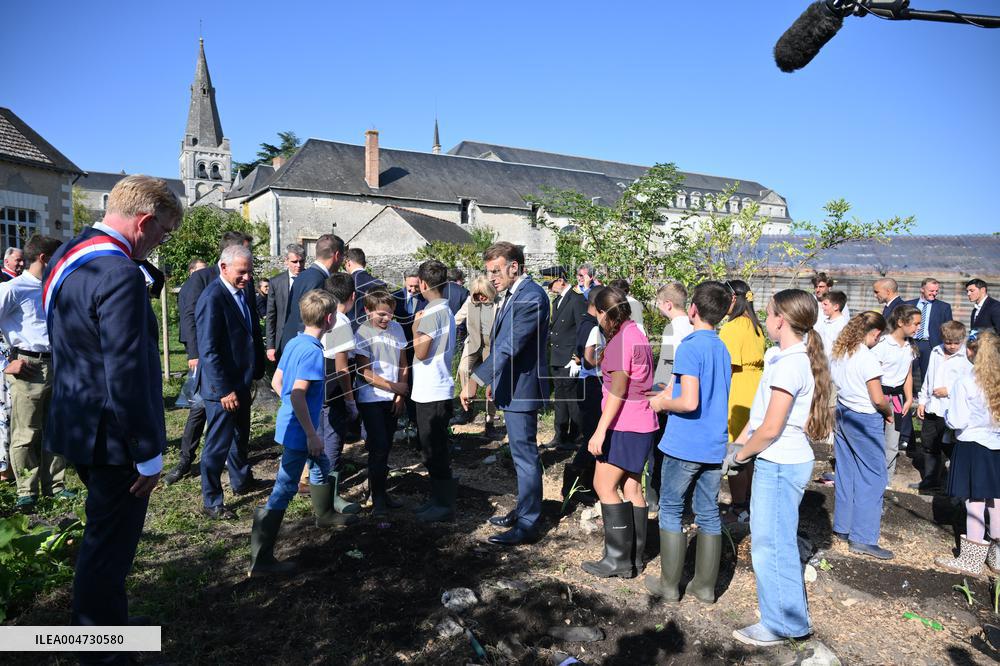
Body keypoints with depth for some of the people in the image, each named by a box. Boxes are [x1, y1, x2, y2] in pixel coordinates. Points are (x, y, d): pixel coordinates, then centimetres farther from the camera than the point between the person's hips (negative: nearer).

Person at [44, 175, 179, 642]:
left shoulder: (66, 256, 8)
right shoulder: (120, 275, -25)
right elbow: (127, 376, -27)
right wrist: (148, 454, -17)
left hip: (77, 424, 10)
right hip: (112, 436, -10)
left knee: (103, 535, 26)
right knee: (109, 548, 6)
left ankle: (97, 622, 44)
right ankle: (104, 650, 24)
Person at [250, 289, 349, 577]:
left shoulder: (293, 343, 5)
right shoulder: (313, 351, -23)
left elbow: (276, 382, 12)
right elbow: (297, 395, -29)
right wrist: (312, 434, -23)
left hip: (290, 423, 10)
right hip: (299, 431, -10)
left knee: (321, 467, 28)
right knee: (283, 491, -3)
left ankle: (324, 514, 52)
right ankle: (260, 560, 4)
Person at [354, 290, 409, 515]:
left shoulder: (396, 328, 3)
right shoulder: (363, 333, -10)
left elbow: (402, 363, 8)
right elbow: (365, 372, -12)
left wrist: (400, 395, 1)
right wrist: (395, 387, -11)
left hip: (392, 399, 5)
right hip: (371, 399, -4)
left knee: (385, 446, 11)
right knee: (379, 447, -5)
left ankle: (381, 491, 25)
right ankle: (377, 498, 9)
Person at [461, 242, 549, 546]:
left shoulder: (531, 297, -21)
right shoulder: (512, 294, 11)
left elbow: (508, 346, -28)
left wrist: (476, 379, -29)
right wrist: (494, 380, 20)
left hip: (522, 388, -10)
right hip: (511, 386, 10)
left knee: (525, 455, 0)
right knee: (521, 454, 20)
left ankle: (528, 525, 11)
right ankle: (524, 510, 34)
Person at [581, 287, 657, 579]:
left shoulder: (621, 339, -15)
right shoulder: (637, 333, 13)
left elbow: (618, 390, -19)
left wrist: (600, 431, -19)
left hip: (624, 426, -10)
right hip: (642, 424, 10)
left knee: (604, 485, -4)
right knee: (632, 488, 12)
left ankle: (618, 559, 1)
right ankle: (634, 559, 18)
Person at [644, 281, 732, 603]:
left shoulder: (690, 346, -16)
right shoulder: (723, 349, 8)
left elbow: (689, 402, -23)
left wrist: (663, 404, -6)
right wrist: (666, 395, 14)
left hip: (684, 445, -7)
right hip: (714, 446, 7)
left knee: (671, 511, 7)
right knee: (708, 514, 13)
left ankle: (669, 585, 15)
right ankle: (705, 586, 22)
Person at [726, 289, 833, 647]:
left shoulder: (788, 364, -22)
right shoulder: (787, 357, 8)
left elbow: (770, 428, -22)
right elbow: (761, 410, 14)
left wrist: (741, 454, -8)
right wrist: (739, 441, 8)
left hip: (779, 465, -10)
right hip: (786, 461, 10)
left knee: (770, 544, 3)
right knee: (779, 542, 21)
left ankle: (781, 624, 18)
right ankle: (792, 615, 36)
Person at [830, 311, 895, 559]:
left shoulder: (838, 353, 4)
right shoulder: (867, 358, -19)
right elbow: (878, 399, -17)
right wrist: (889, 413, 1)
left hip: (842, 414, 8)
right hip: (865, 420, -8)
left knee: (846, 472, 16)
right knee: (873, 476, 1)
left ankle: (843, 527, 25)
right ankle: (863, 538, 2)